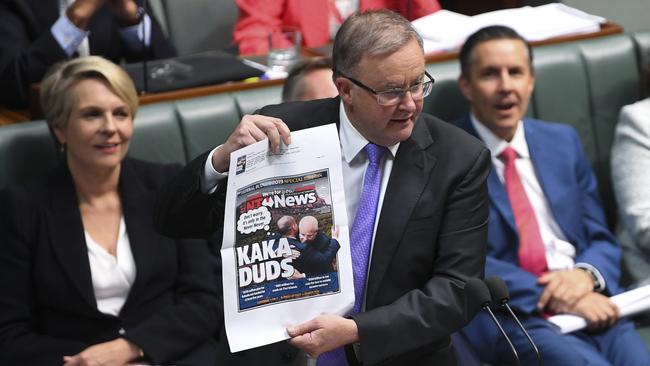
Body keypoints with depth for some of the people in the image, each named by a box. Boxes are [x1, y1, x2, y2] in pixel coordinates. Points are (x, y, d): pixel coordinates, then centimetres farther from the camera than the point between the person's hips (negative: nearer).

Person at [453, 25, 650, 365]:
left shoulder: (563, 141, 17)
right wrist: (552, 296, -17)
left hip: (591, 308, 5)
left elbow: (601, 239, 18)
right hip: (509, 319, -5)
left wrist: (586, 275, -5)